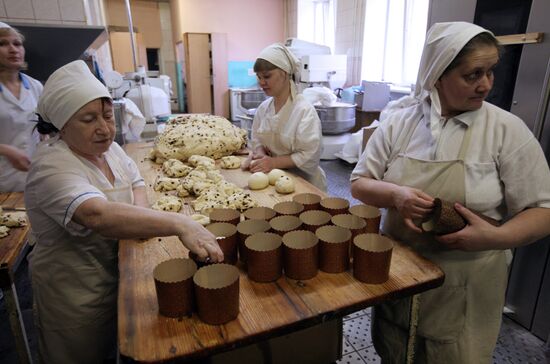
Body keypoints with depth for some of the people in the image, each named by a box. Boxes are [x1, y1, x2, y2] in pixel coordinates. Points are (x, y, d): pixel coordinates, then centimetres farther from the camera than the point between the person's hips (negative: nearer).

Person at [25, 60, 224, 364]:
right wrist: (178, 223, -55)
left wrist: (139, 209, -15)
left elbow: (134, 181, 8)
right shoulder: (52, 166, -29)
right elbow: (98, 215, -46)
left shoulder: (106, 146, -3)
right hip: (77, 296, -6)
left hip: (115, 276, 7)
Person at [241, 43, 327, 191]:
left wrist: (274, 162, -22)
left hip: (304, 182, -5)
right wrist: (260, 155, -9)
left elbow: (310, 156, -17)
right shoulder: (263, 107, 3)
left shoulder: (305, 110, -15)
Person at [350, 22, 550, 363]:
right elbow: (359, 184, -2)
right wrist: (395, 194, -22)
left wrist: (497, 237, -25)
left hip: (464, 288, -1)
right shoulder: (399, 123, -5)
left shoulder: (508, 130, -9)